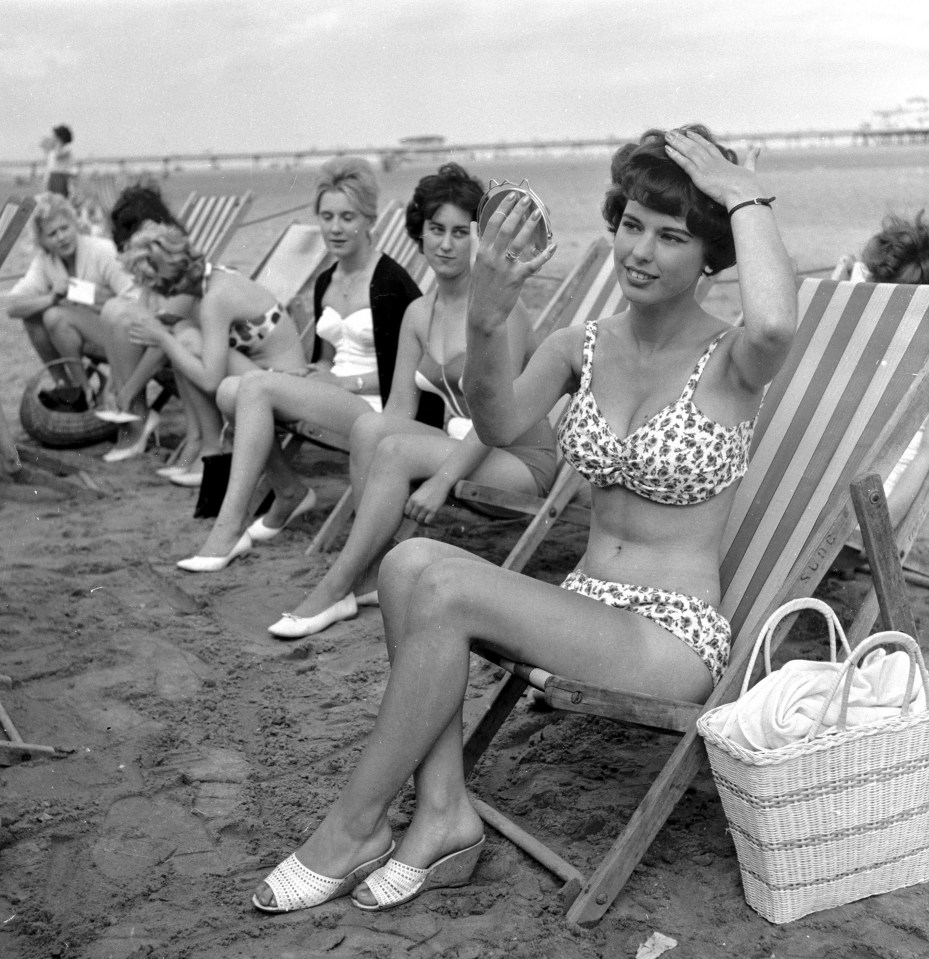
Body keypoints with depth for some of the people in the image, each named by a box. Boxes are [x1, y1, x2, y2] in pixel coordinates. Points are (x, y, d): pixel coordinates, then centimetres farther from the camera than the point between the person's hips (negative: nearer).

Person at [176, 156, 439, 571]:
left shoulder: (390, 283, -8)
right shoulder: (325, 283, 15)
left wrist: (345, 381, -13)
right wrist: (320, 372, 0)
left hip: (378, 406, -7)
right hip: (335, 399, 7)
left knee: (258, 385, -25)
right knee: (230, 391, -14)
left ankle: (227, 531, -25)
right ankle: (289, 491, 4)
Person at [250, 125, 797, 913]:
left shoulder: (731, 361, -8)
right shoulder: (581, 346, 6)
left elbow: (776, 324, -36)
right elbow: (499, 426, -15)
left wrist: (749, 201, -20)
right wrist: (486, 323, -32)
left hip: (676, 640, -5)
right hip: (584, 609, 6)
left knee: (447, 588, -25)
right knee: (410, 561, -21)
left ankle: (354, 827, -10)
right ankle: (443, 814, -17)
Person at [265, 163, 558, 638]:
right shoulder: (418, 314, 8)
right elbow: (399, 410, 4)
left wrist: (443, 479, -27)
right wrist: (368, 479, -12)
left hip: (523, 460, -6)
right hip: (461, 444, 6)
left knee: (395, 449, -27)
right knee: (369, 426, -20)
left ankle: (336, 589, -19)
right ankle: (370, 576, -17)